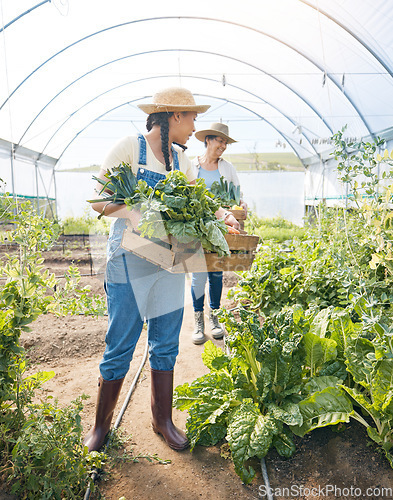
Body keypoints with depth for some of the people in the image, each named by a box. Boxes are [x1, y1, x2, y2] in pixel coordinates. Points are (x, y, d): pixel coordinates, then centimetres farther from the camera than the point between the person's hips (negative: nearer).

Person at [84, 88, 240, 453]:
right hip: (130, 258, -6)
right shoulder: (130, 147, -5)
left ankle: (162, 419, 29)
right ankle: (101, 423, 25)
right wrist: (136, 212, -23)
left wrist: (223, 214, -2)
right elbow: (98, 201, -6)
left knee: (166, 344, 11)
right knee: (120, 347, 2)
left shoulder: (180, 158, 14)